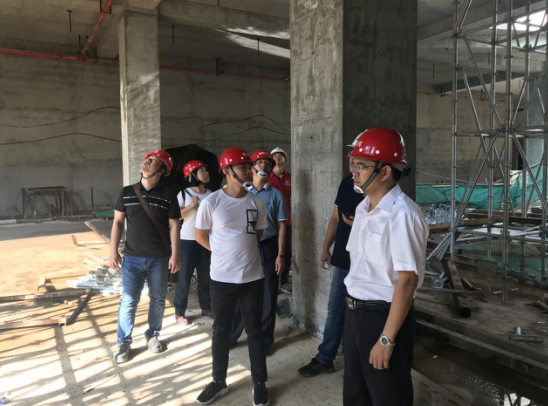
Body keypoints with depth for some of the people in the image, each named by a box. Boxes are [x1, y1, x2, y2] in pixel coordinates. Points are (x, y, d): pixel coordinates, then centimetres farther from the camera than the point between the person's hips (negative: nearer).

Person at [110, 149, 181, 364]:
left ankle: (153, 334, 32)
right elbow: (118, 222, 5)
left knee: (158, 299, 12)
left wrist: (175, 255, -6)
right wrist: (113, 251, -1)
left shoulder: (168, 195, -3)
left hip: (160, 258, 0)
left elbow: (173, 226, -2)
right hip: (132, 257, 1)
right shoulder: (127, 192, 2)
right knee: (128, 301, 2)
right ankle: (124, 342, 18)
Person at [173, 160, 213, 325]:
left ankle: (206, 307, 27)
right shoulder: (184, 193, -6)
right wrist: (190, 207, -22)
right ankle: (179, 312, 14)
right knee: (184, 277, 1)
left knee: (205, 276, 13)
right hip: (188, 241, -4)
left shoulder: (211, 195, 6)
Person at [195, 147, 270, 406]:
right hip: (221, 279, -1)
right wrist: (225, 252, 5)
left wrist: (243, 251, 8)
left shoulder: (256, 203, -1)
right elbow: (200, 236, 1)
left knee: (254, 331, 11)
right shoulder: (211, 202, -10)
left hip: (252, 278, 2)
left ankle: (259, 383, 27)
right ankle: (219, 381, 31)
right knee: (221, 331, 13)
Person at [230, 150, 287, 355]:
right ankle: (232, 336, 25)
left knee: (267, 296, 7)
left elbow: (281, 226, 0)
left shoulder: (276, 195, 1)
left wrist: (280, 255, -6)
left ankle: (265, 340, 22)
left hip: (267, 248, -1)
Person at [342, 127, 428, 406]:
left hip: (384, 316, -8)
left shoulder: (401, 214, -22)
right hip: (355, 313, 8)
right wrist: (353, 309, 12)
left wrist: (386, 339, -21)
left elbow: (406, 281, -23)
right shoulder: (363, 208, 6)